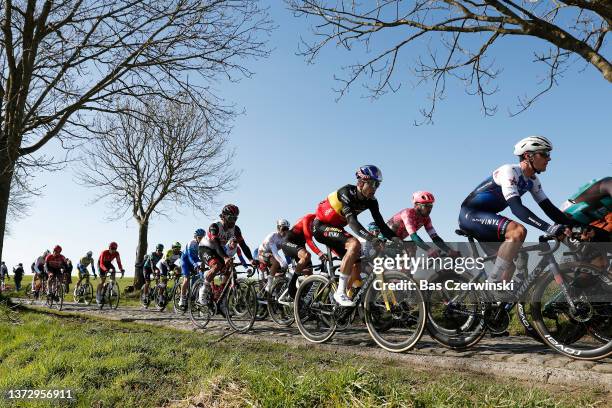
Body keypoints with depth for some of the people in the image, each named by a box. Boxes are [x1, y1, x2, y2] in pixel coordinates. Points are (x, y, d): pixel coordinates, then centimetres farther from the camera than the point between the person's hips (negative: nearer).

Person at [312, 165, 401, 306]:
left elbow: (380, 223, -11)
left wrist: (394, 238, -28)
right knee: (354, 244, -30)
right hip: (321, 226, -8)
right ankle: (340, 293, -27)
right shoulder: (346, 193, -27)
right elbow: (352, 221, -40)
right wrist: (371, 238, -52)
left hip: (335, 228, 8)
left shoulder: (371, 200, -6)